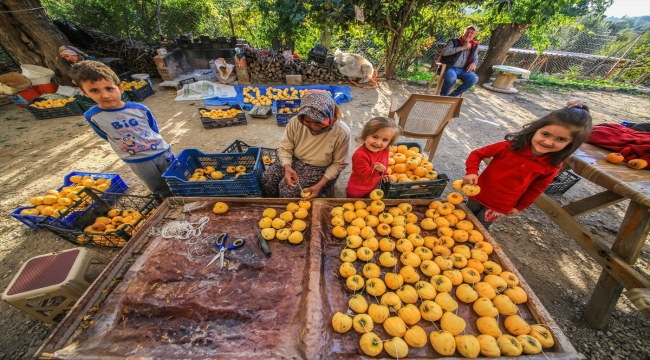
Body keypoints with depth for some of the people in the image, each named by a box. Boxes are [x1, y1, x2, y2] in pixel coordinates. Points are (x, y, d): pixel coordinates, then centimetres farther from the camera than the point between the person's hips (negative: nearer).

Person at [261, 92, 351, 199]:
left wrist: (320, 185, -21)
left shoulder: (342, 132, -24)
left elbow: (339, 163, -13)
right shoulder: (296, 122, -17)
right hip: (295, 162, 4)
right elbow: (285, 148, -5)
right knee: (267, 178, -13)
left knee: (287, 189, -22)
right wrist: (287, 167, -26)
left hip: (321, 170, -3)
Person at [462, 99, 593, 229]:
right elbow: (477, 154, -12)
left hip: (501, 206, 0)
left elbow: (535, 189, 1)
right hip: (479, 193, 0)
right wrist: (472, 172, -27)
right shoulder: (510, 146, -19)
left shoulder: (552, 166, -12)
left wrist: (519, 207, 8)